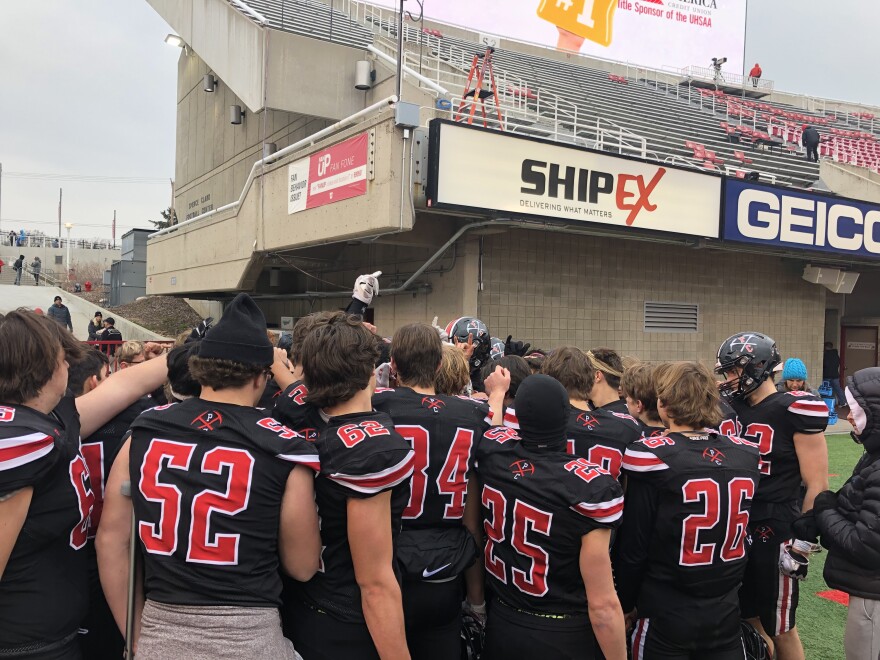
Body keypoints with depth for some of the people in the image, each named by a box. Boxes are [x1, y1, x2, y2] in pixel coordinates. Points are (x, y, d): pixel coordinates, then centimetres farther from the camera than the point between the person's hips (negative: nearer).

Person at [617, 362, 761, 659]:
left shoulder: (652, 458, -18)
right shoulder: (745, 455, -4)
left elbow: (634, 547, -12)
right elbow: (746, 536, 9)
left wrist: (626, 604, 1)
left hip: (666, 614, -4)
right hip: (726, 611, 4)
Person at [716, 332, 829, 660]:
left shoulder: (794, 411, -16)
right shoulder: (735, 406, 4)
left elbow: (817, 486, -16)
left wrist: (802, 540, -16)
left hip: (775, 531, -7)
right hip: (738, 526, 7)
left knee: (780, 629, 9)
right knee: (747, 619, 19)